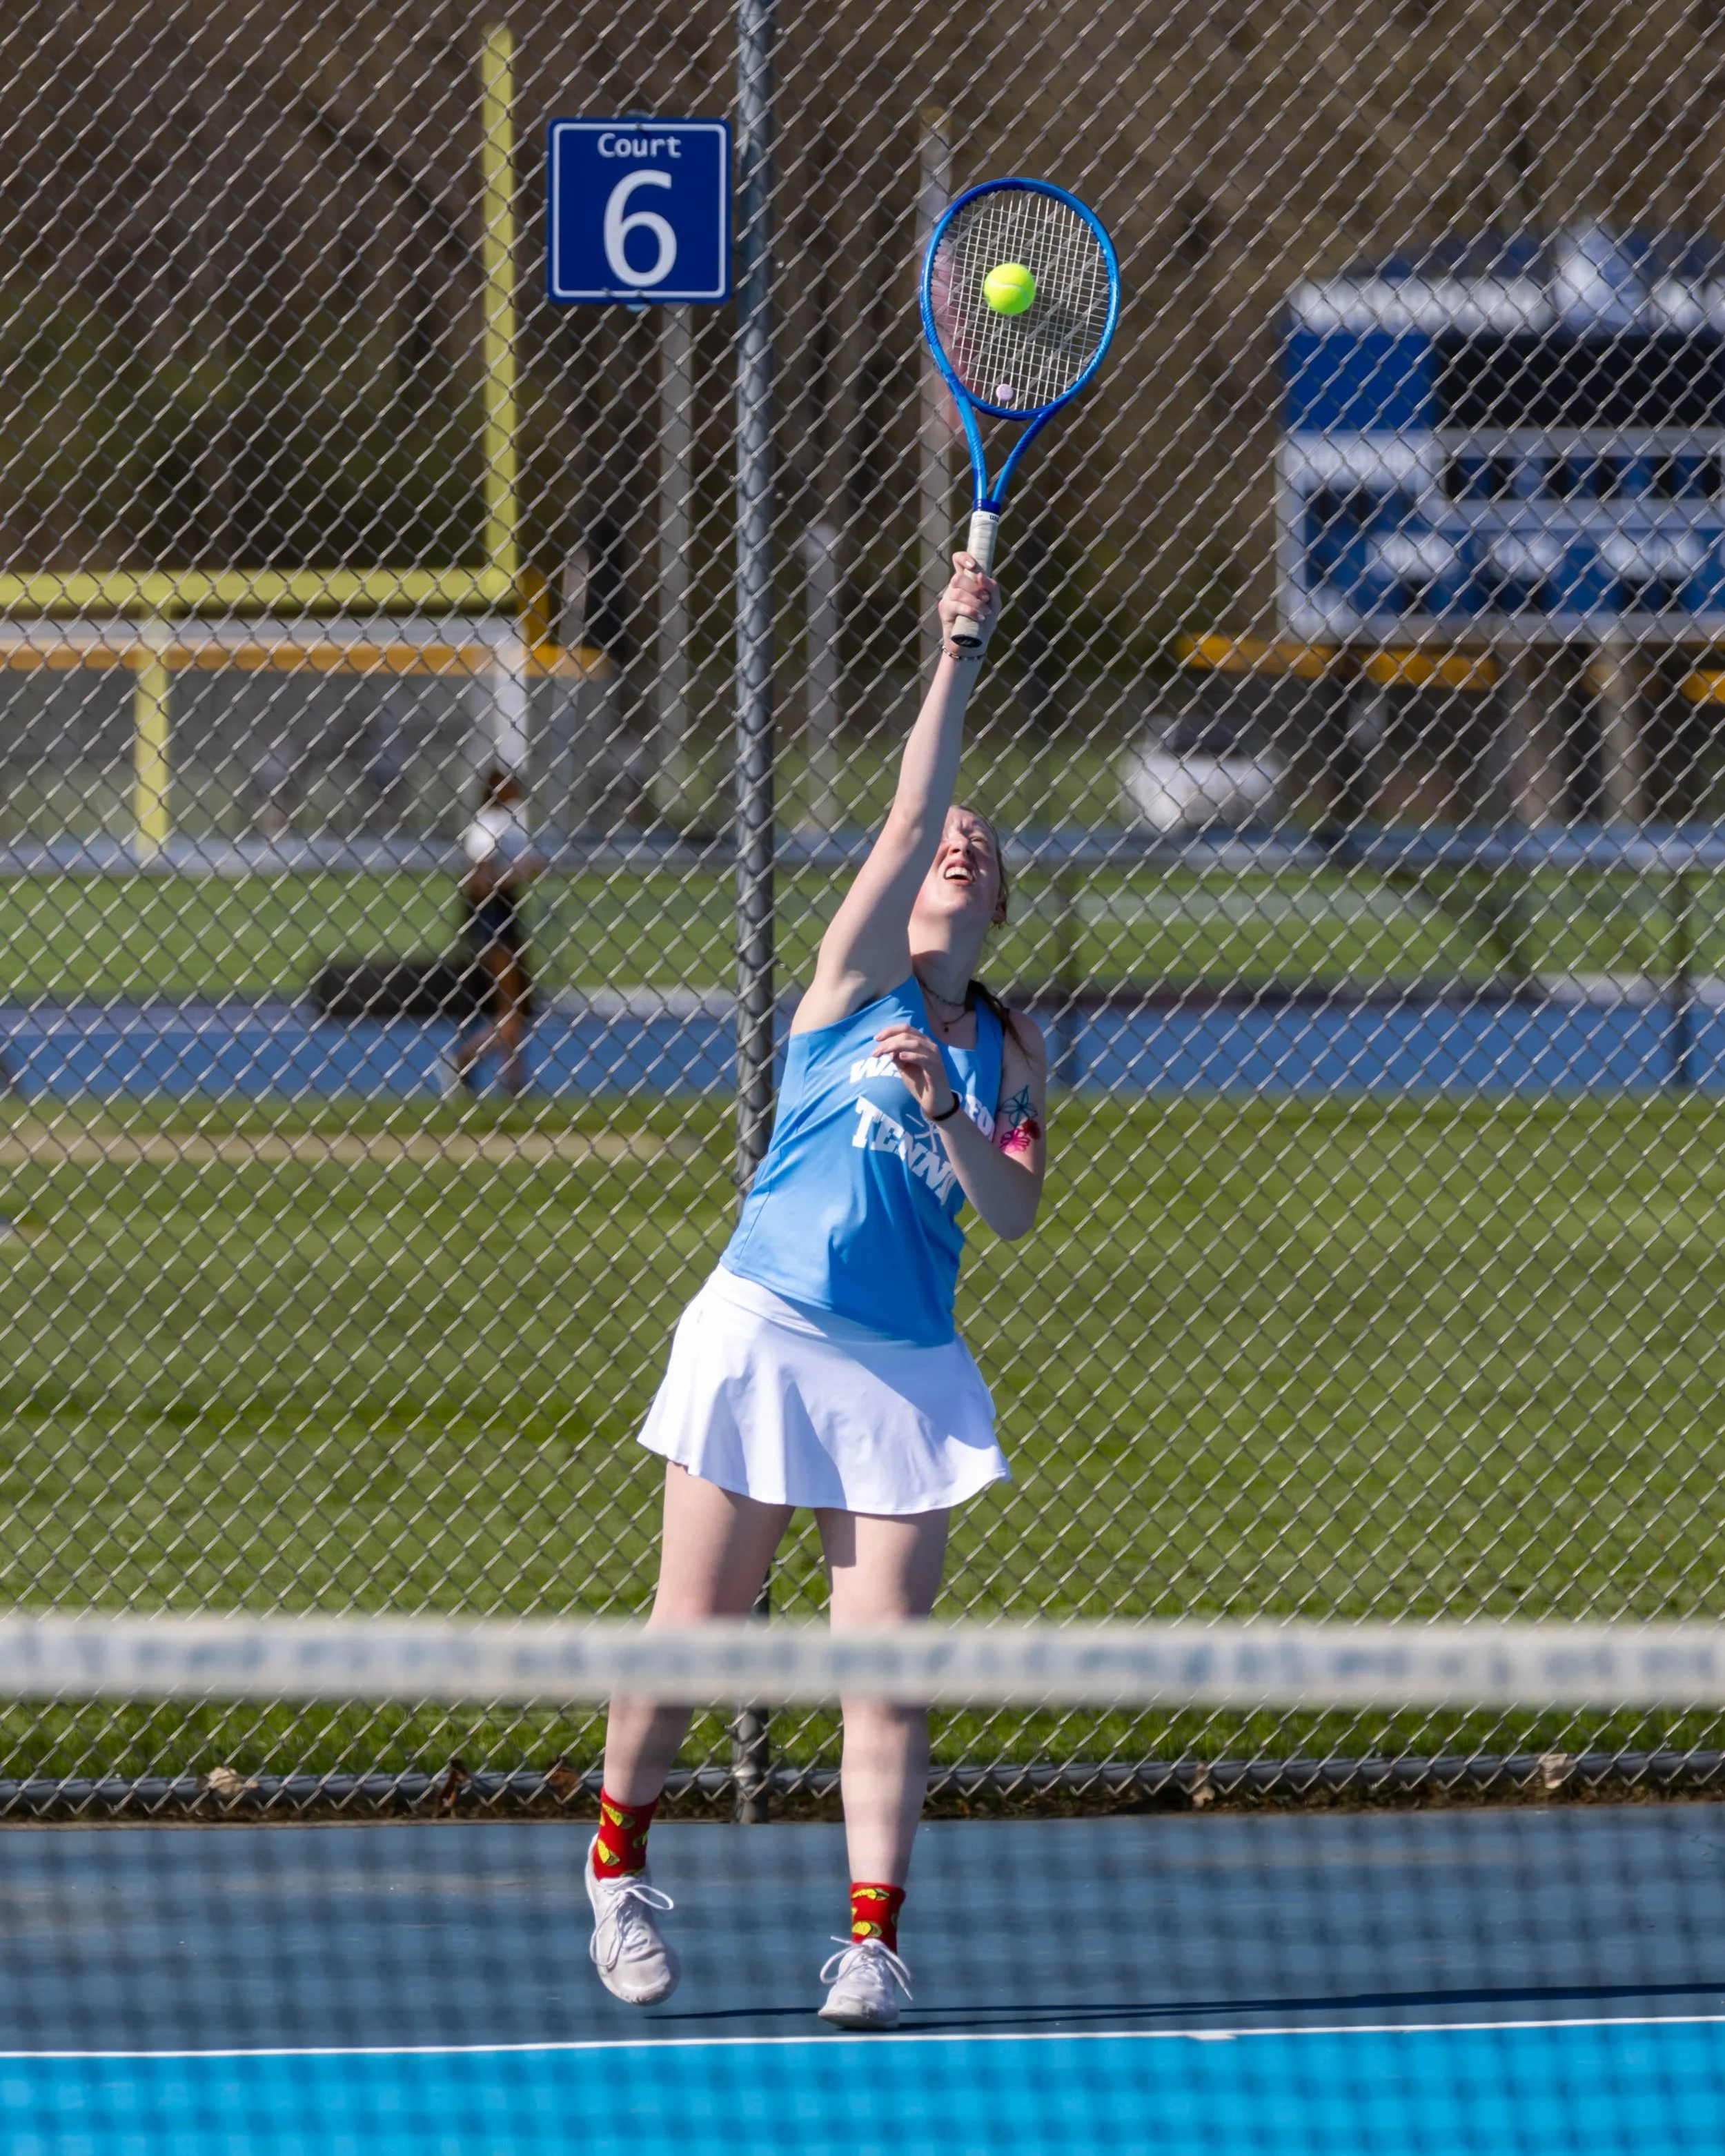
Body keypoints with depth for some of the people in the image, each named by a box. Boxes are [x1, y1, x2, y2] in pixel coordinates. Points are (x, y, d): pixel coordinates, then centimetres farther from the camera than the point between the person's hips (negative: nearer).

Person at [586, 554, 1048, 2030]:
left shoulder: (1008, 1049, 11)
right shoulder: (859, 979, 0)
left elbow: (1017, 1212, 1)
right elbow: (909, 816, -12)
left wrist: (947, 1114, -16)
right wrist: (956, 662, -19)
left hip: (909, 1372, 3)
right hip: (766, 1335, -3)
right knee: (695, 1627, 3)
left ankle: (874, 1937, -3)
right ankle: (618, 1864, 24)